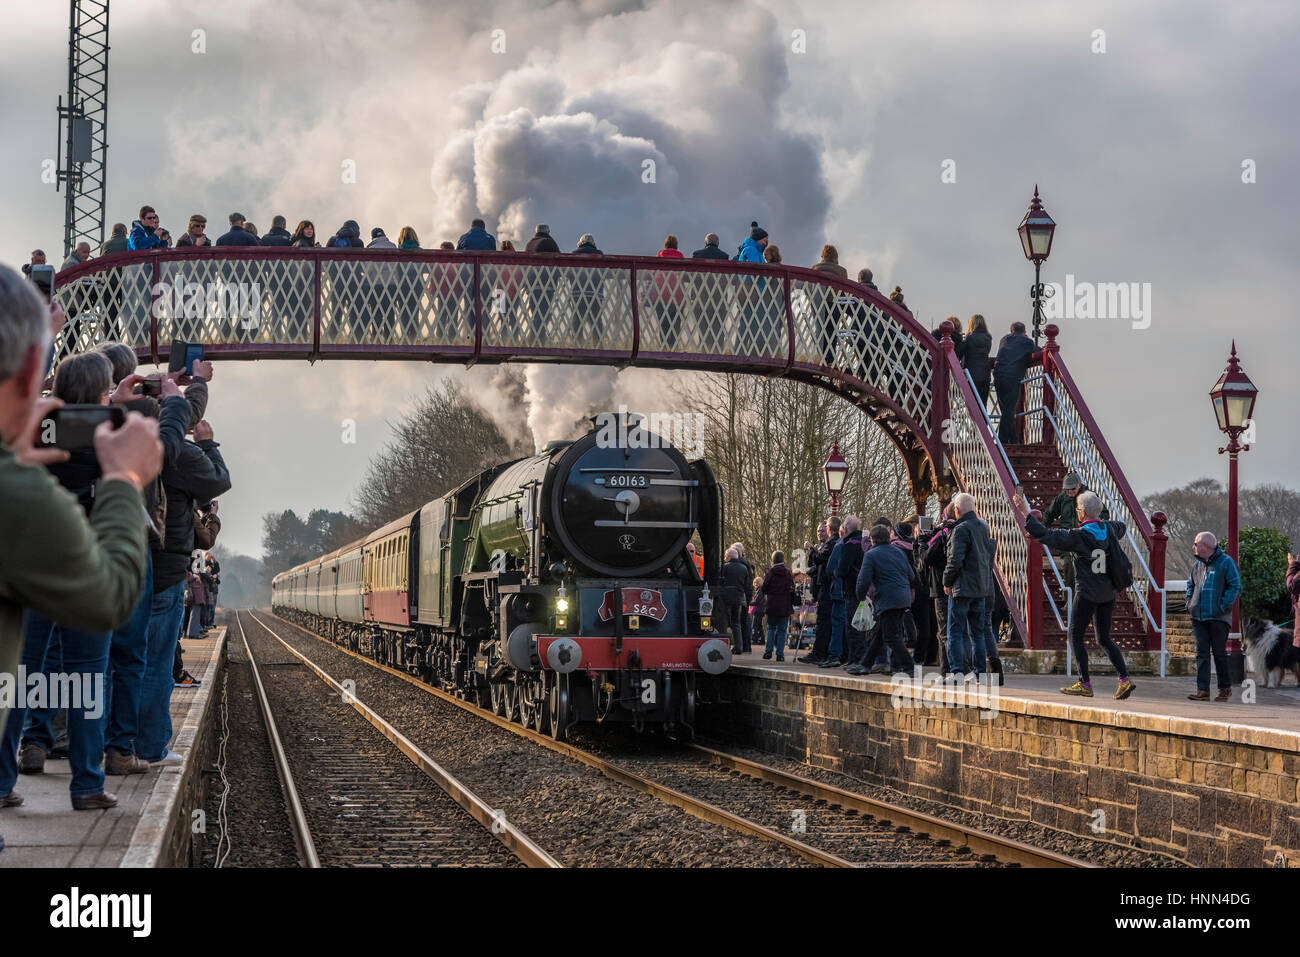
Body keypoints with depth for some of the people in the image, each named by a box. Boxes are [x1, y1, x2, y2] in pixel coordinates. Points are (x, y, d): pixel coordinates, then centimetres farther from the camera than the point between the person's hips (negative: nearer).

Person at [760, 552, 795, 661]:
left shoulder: (770, 573, -7)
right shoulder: (788, 574, 0)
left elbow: (764, 589, -6)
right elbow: (792, 589, 6)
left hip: (772, 605, -1)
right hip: (785, 607, 1)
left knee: (771, 628, 13)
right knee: (782, 630, 5)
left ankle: (768, 651, 4)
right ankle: (780, 654, -1)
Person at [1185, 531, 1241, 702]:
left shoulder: (1225, 562, -4)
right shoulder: (1197, 564, 15)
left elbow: (1235, 586, -8)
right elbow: (1190, 584, 28)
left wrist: (1223, 606, -14)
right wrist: (1189, 603, 12)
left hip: (1218, 618, -5)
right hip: (1198, 616, 5)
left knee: (1219, 653, 1)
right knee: (1202, 653, -1)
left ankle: (1225, 688, 15)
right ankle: (1203, 690, -3)